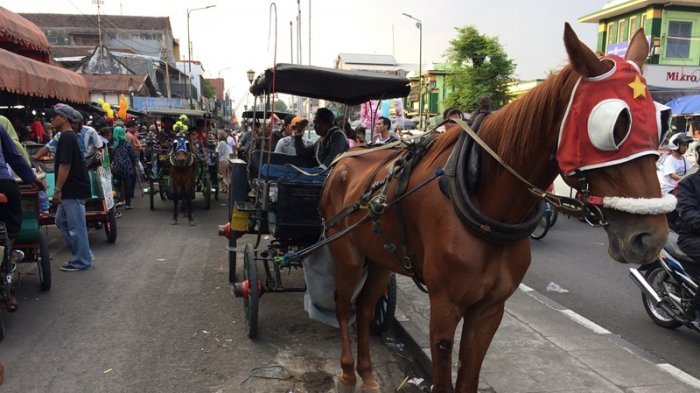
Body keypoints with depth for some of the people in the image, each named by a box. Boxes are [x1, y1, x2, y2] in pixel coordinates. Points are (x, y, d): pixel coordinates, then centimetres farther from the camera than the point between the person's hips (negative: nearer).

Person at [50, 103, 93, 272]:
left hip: (73, 190, -10)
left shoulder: (66, 137, -17)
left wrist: (57, 189, -19)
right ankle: (82, 254, 23)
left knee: (76, 226, -2)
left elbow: (65, 165, -21)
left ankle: (81, 261, 8)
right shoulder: (68, 136, 15)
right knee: (61, 222, 18)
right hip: (70, 190, 10)